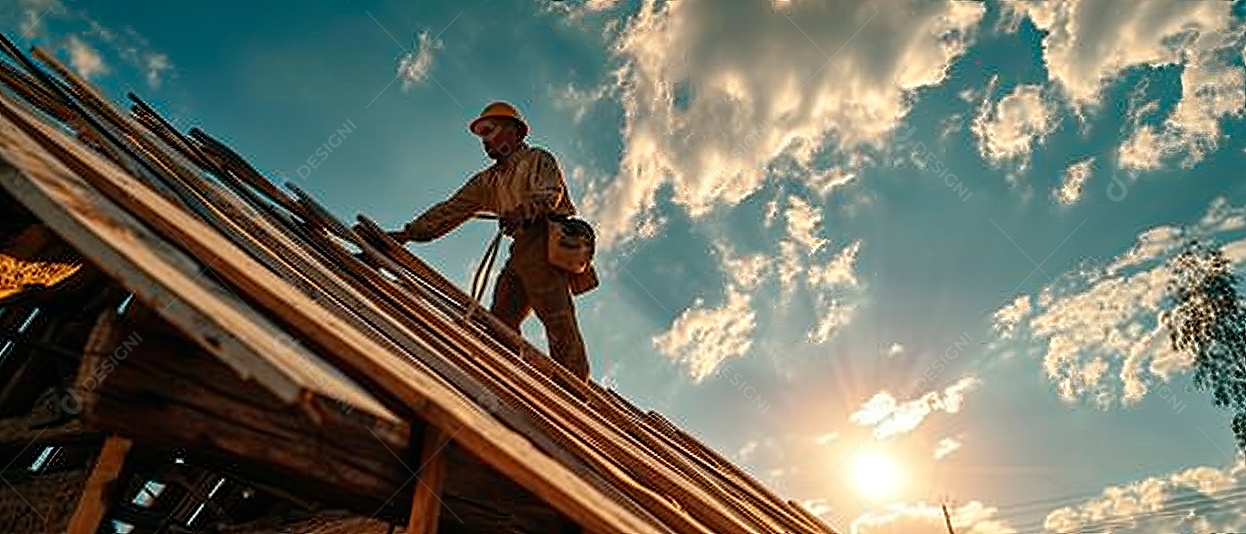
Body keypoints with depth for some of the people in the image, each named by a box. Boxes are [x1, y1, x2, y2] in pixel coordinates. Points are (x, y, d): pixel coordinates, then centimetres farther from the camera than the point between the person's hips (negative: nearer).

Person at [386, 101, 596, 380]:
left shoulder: (538, 159, 13)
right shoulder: (487, 180, 32)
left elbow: (550, 193, -8)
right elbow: (451, 209, 27)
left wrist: (524, 210, -29)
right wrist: (410, 233, 18)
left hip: (546, 237, -7)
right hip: (521, 251, 7)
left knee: (557, 315, -22)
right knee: (500, 321, -9)